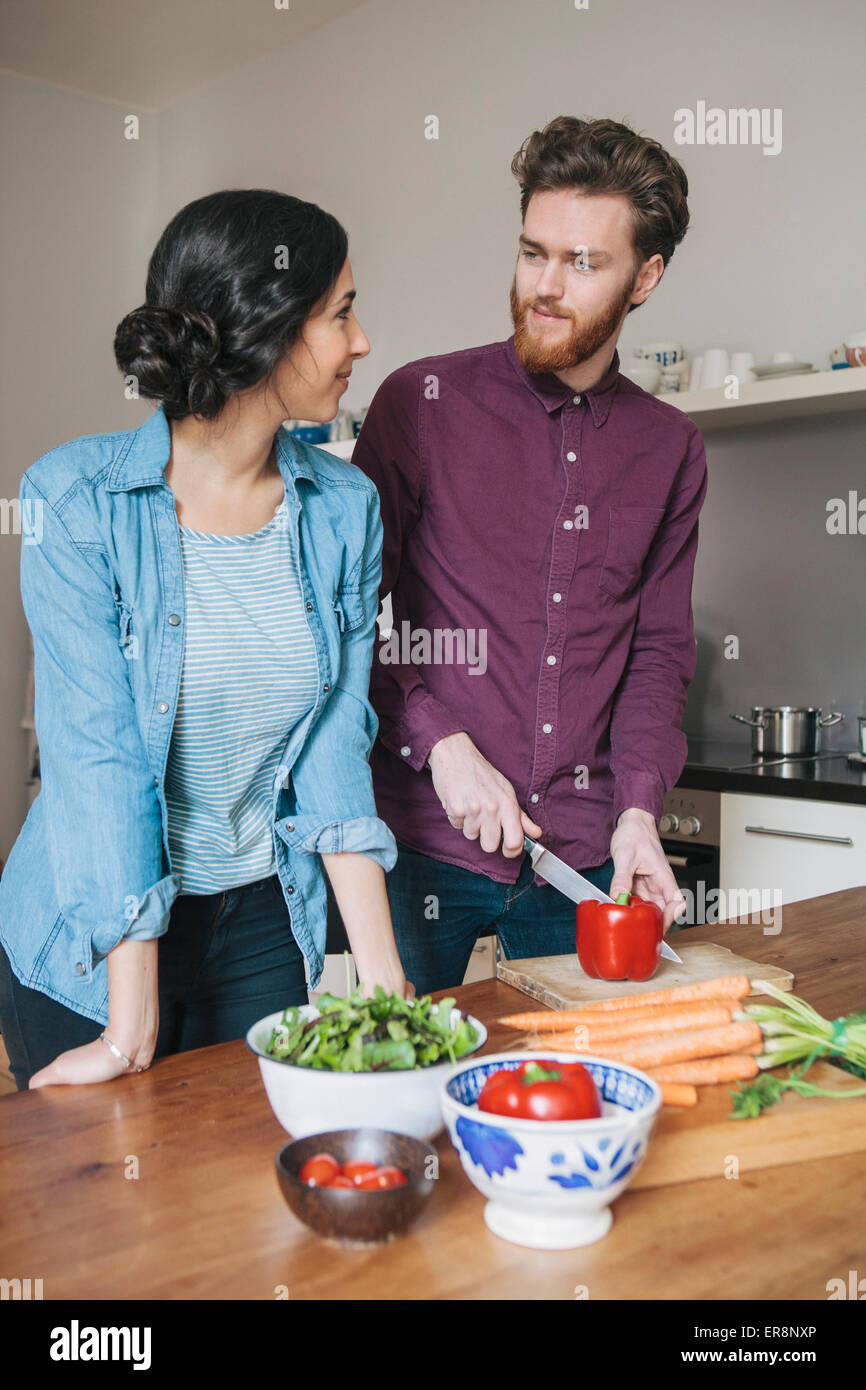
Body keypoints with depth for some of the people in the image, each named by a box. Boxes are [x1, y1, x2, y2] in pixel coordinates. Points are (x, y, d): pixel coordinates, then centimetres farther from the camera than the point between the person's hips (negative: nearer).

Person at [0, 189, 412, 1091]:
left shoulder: (345, 508, -4)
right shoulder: (77, 498, -17)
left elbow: (335, 738, -4)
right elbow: (97, 752, -21)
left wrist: (380, 974, -10)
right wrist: (134, 1027, -21)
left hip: (262, 923, 4)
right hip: (91, 944, -3)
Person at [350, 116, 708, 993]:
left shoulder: (671, 449, 7)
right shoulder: (422, 402, -3)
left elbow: (660, 650, 8)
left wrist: (638, 807, -5)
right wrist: (438, 743, -13)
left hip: (586, 852, 3)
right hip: (426, 841, -2)